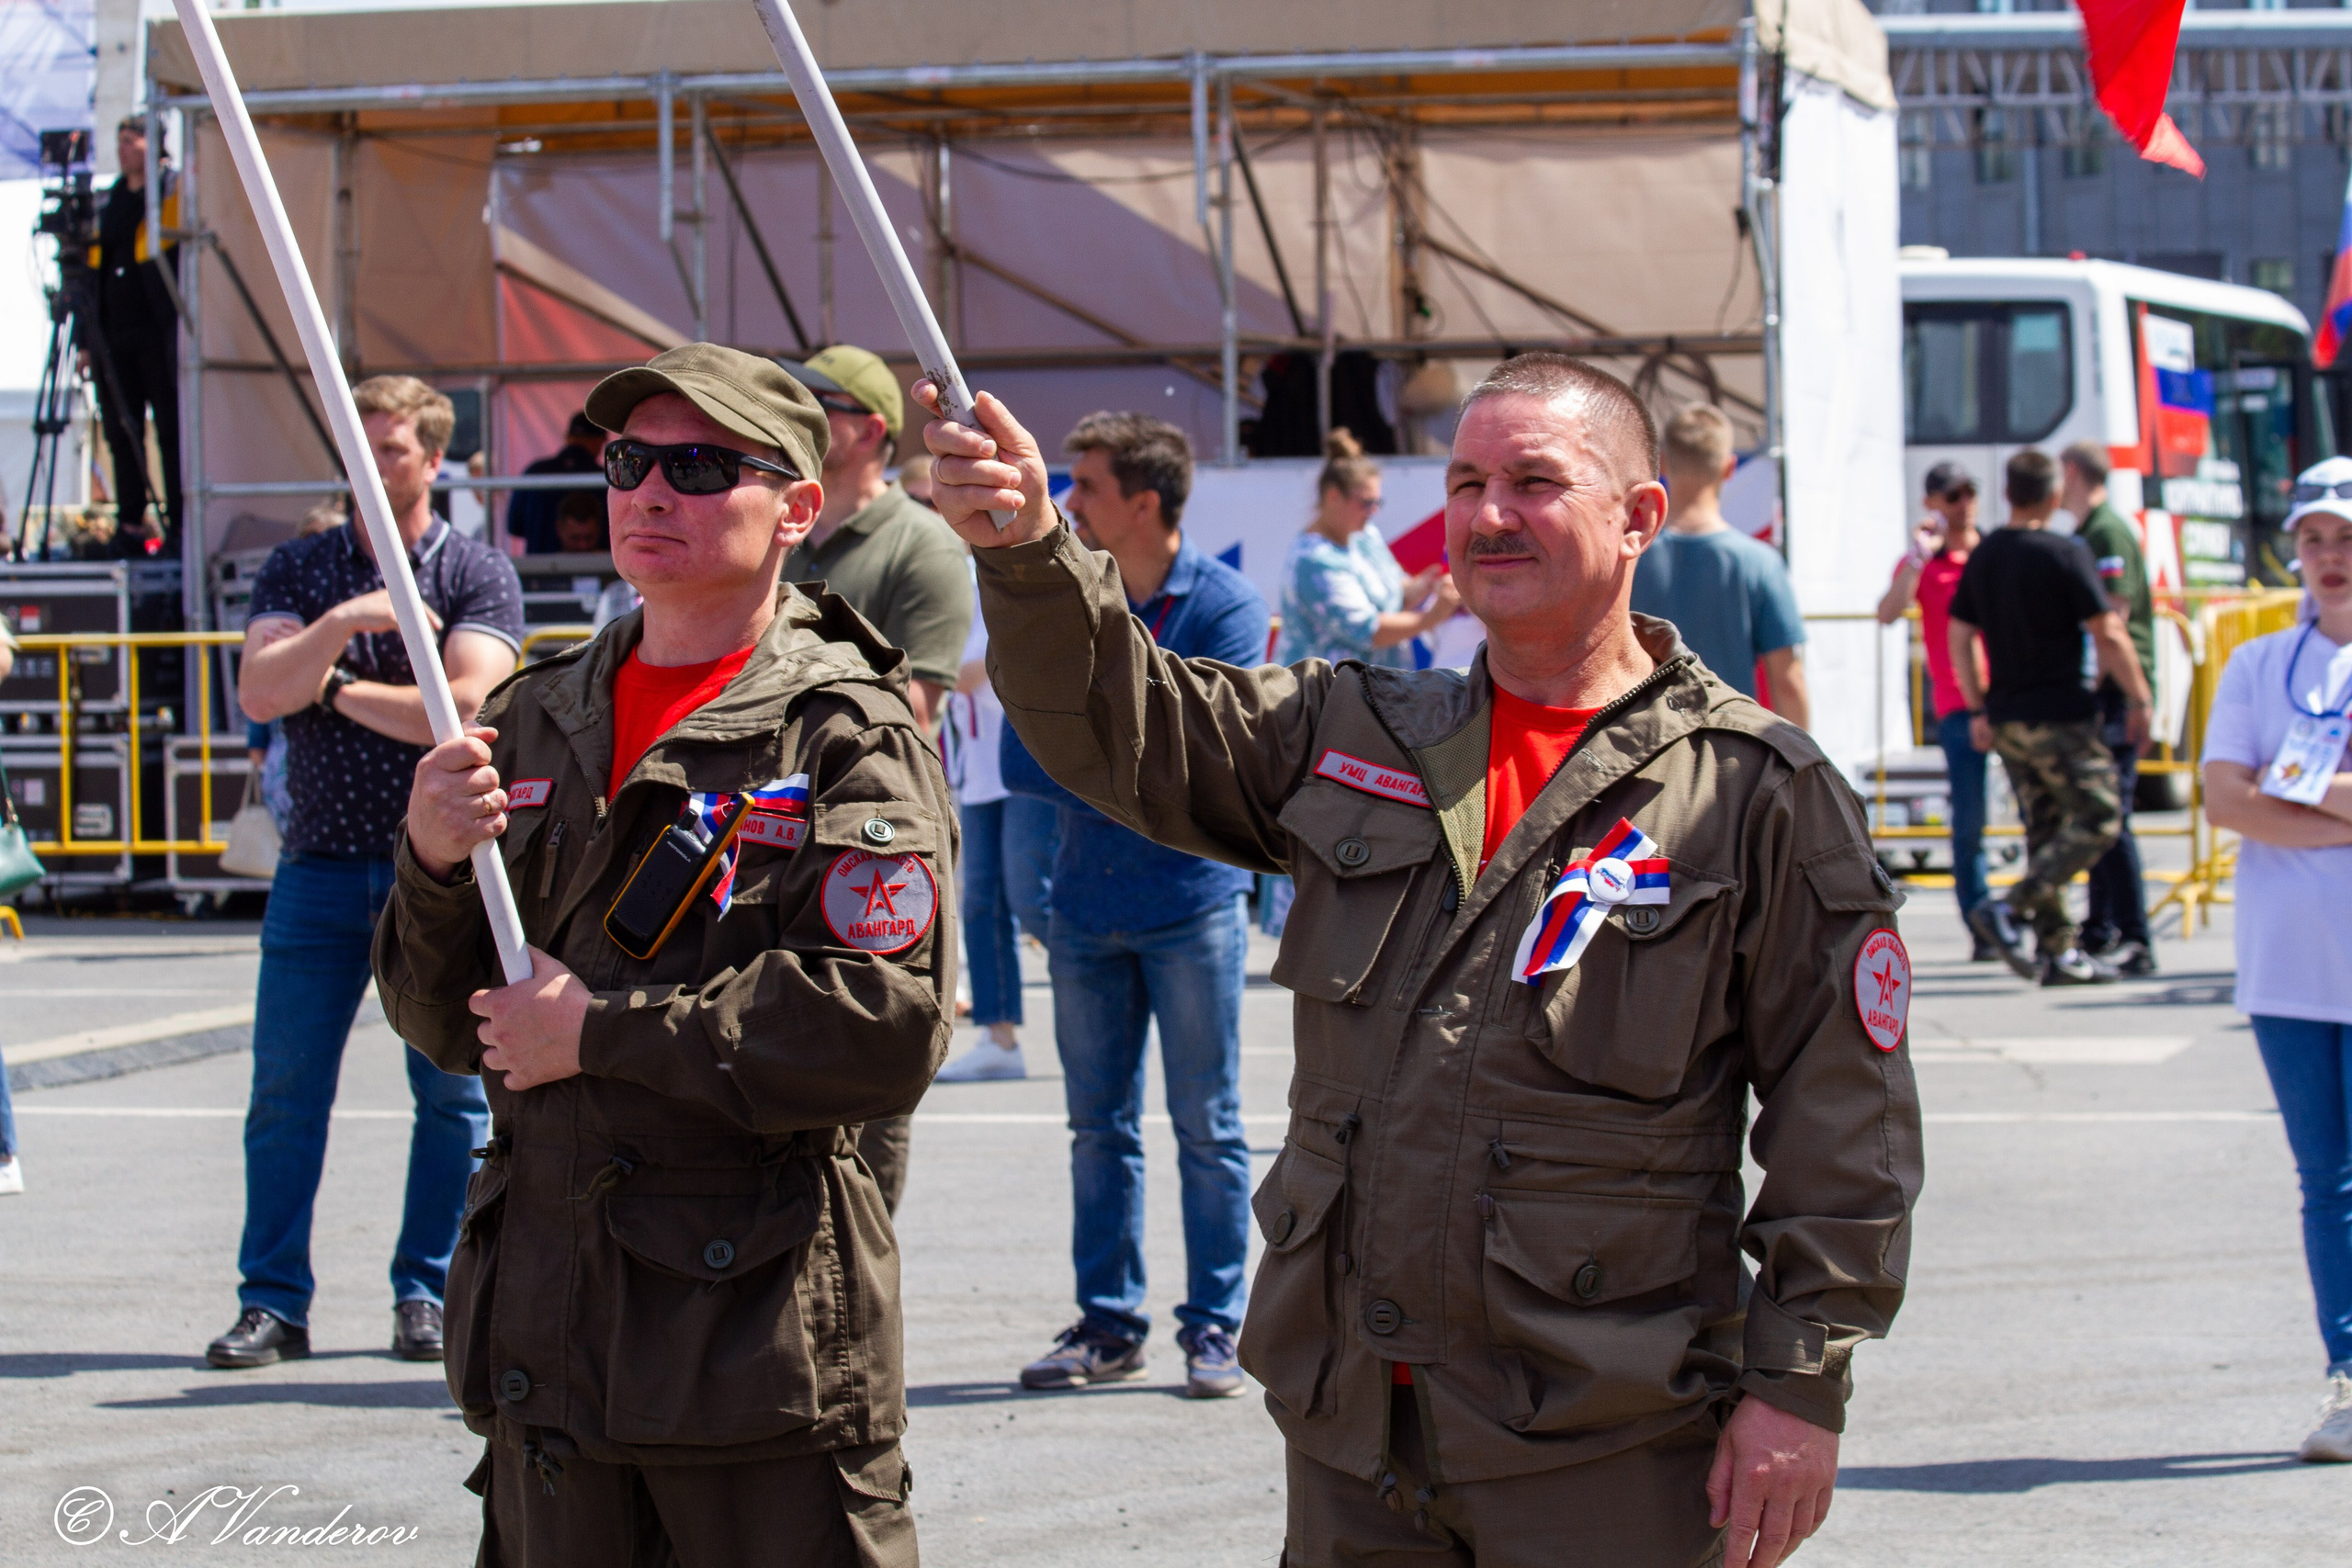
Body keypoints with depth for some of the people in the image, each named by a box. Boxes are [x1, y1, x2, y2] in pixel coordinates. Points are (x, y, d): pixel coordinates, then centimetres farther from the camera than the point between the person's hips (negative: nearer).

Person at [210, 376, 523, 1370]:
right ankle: (272, 1302, 4)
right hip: (320, 865, 2)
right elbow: (259, 692, -5)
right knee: (286, 1092, -1)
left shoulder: (478, 576, 1)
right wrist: (340, 626, -19)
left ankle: (428, 1293, 10)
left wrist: (333, 685, -5)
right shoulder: (299, 570, 10)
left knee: (452, 1092, 0)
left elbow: (462, 707, -13)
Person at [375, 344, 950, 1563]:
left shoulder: (848, 732, -7)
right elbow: (448, 1026, 14)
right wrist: (432, 866, -7)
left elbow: (891, 1028, -19)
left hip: (761, 1324, -5)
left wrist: (605, 1032, -14)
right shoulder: (536, 719, 11)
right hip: (544, 1323, 6)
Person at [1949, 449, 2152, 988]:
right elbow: (2108, 635, -12)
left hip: (2006, 717, 7)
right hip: (2059, 717, -7)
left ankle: (2058, 950, 10)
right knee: (2096, 820, -1)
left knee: (2044, 830, 12)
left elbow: (1958, 637, 10)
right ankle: (2013, 911, -15)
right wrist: (2139, 700, -3)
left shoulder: (1982, 557, 7)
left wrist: (1978, 710, 18)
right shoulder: (2065, 554, -12)